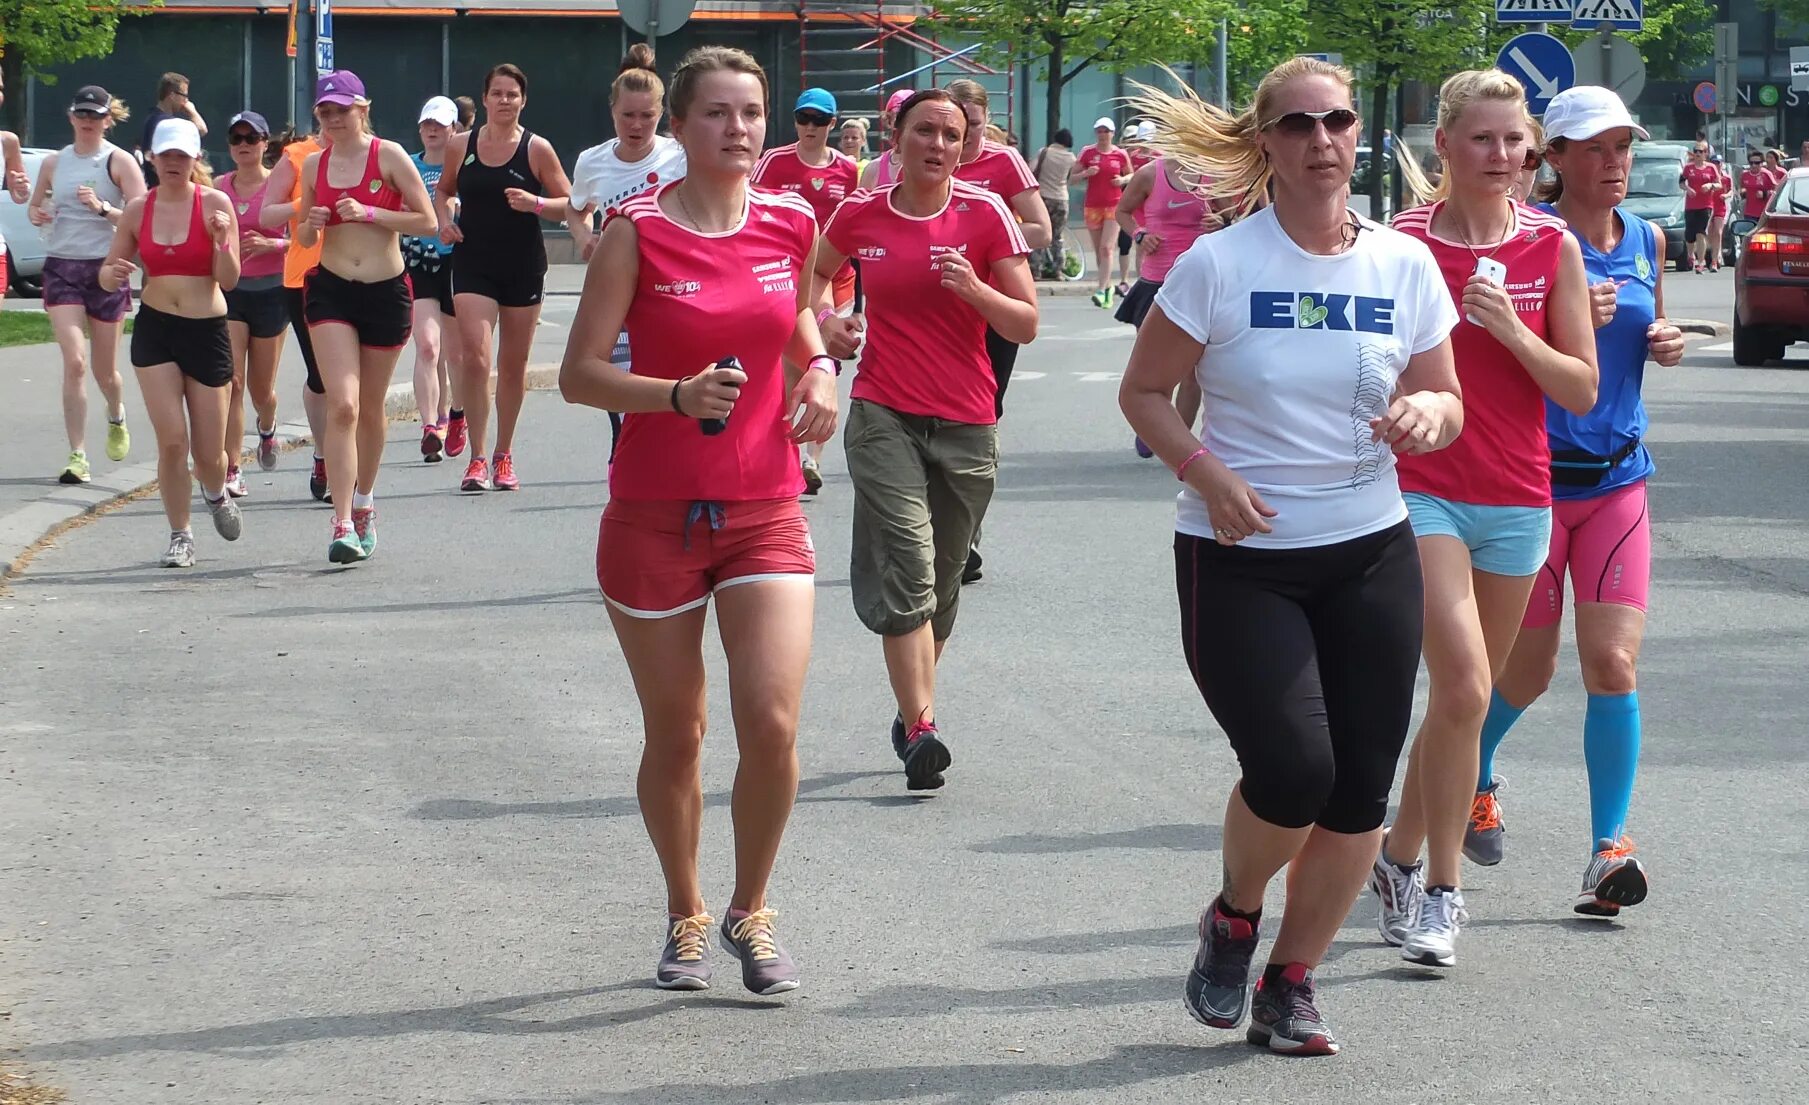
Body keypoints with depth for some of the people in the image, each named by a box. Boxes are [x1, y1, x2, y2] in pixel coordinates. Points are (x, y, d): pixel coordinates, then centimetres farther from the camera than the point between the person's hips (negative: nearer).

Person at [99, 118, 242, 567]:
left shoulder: (215, 204, -6)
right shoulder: (138, 209, 3)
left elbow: (229, 280, -8)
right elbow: (108, 272, 11)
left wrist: (223, 241, -26)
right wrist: (111, 274, -12)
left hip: (207, 331, -1)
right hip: (154, 330, 1)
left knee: (208, 453, 4)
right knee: (171, 440, -11)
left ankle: (216, 495, 40)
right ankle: (180, 536, 6)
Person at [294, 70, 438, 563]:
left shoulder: (389, 156, -4)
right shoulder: (314, 165, 6)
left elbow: (427, 221, -7)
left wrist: (369, 213, -17)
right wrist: (312, 223, -7)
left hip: (386, 291, -1)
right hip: (331, 289, 1)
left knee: (370, 407, 13)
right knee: (342, 405, -14)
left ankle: (364, 500, 36)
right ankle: (343, 524, -18)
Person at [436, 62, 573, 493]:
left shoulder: (537, 149, -2)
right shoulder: (460, 147, 3)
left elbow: (568, 205, 1)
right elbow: (443, 191, 19)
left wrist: (536, 204, -18)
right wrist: (444, 219, -1)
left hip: (523, 266, 0)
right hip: (473, 264, 0)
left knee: (513, 365, 10)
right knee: (476, 356, -14)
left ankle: (504, 455, 25)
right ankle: (477, 460, -11)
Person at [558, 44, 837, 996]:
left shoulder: (790, 224, 3)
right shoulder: (636, 233, -7)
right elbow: (580, 373, -10)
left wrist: (818, 368, 3)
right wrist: (679, 395, -25)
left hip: (765, 513, 2)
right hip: (654, 515, -2)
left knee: (772, 724, -11)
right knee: (674, 737, 8)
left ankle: (751, 911, 12)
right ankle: (685, 916, 30)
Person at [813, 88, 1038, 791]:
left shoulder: (985, 213, -2)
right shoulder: (861, 214, 2)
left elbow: (1026, 324, -2)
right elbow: (818, 272, 25)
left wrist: (975, 288, -19)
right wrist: (824, 322, 5)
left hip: (967, 426, 1)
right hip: (883, 416, -1)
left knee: (942, 584, 10)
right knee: (907, 568, -16)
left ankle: (911, 712, 28)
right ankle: (921, 728, -22)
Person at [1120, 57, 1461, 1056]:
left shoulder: (1403, 264, 3)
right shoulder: (1219, 264, -7)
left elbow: (1445, 401, 11)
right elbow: (1143, 392, -1)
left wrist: (1428, 412, -13)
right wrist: (1205, 472, -17)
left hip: (1371, 554, 4)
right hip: (1241, 560, -4)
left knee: (1359, 790, 0)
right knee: (1294, 770, -17)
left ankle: (1292, 984, 21)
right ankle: (1233, 917, 16)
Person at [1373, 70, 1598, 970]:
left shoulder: (1552, 247, 1)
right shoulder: (1400, 244, -4)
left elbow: (1582, 390, 1)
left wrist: (1513, 332, -14)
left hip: (1517, 499, 3)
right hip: (1421, 490, -3)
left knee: (1464, 695, 11)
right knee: (1464, 688, -17)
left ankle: (1400, 855, 30)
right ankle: (1440, 888, -7)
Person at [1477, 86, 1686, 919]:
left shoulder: (1646, 240, 8)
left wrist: (1665, 345, 2)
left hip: (1618, 480, 4)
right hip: (1535, 475, -3)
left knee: (1614, 665, -9)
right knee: (1528, 672, 8)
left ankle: (1609, 852, -6)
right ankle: (1473, 773, 40)